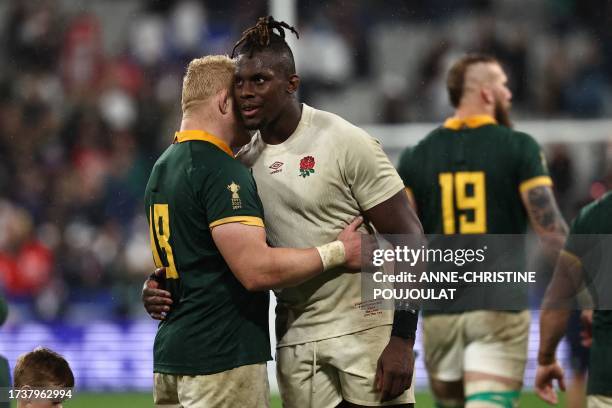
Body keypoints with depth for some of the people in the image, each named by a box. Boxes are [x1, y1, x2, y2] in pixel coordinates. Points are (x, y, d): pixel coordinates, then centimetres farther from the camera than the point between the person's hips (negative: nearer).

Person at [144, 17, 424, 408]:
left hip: (365, 328, -5)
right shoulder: (242, 164, 7)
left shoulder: (346, 144, -10)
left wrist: (402, 340, -16)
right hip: (297, 338, 5)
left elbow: (409, 240, -10)